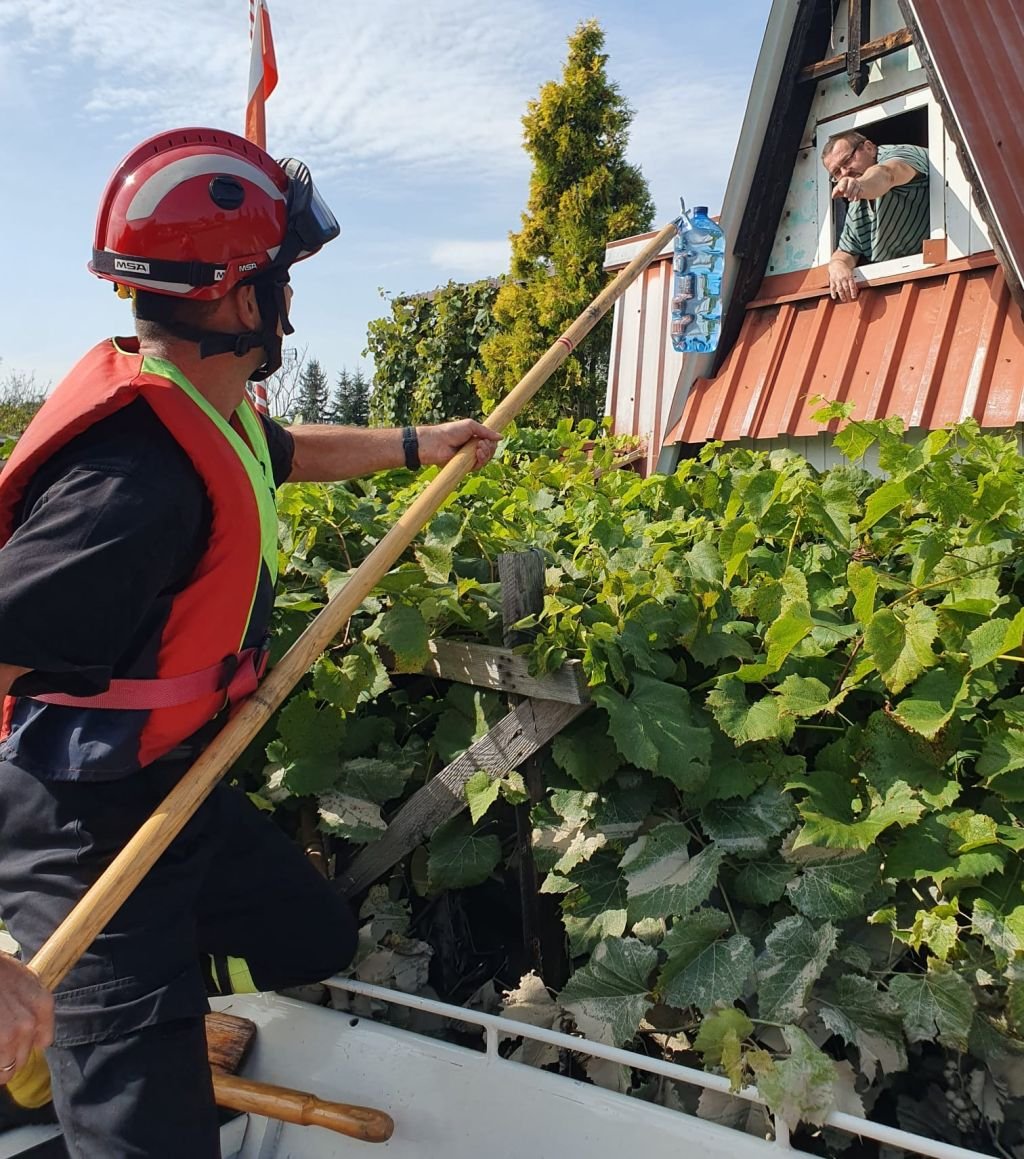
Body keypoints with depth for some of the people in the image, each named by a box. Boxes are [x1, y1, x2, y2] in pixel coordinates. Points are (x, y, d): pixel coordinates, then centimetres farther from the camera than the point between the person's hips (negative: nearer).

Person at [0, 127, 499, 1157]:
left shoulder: (204, 409, -2)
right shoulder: (139, 479, -32)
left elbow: (288, 452, 21)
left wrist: (416, 444, 25)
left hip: (175, 788, 9)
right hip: (86, 827, -9)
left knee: (317, 943, 20)